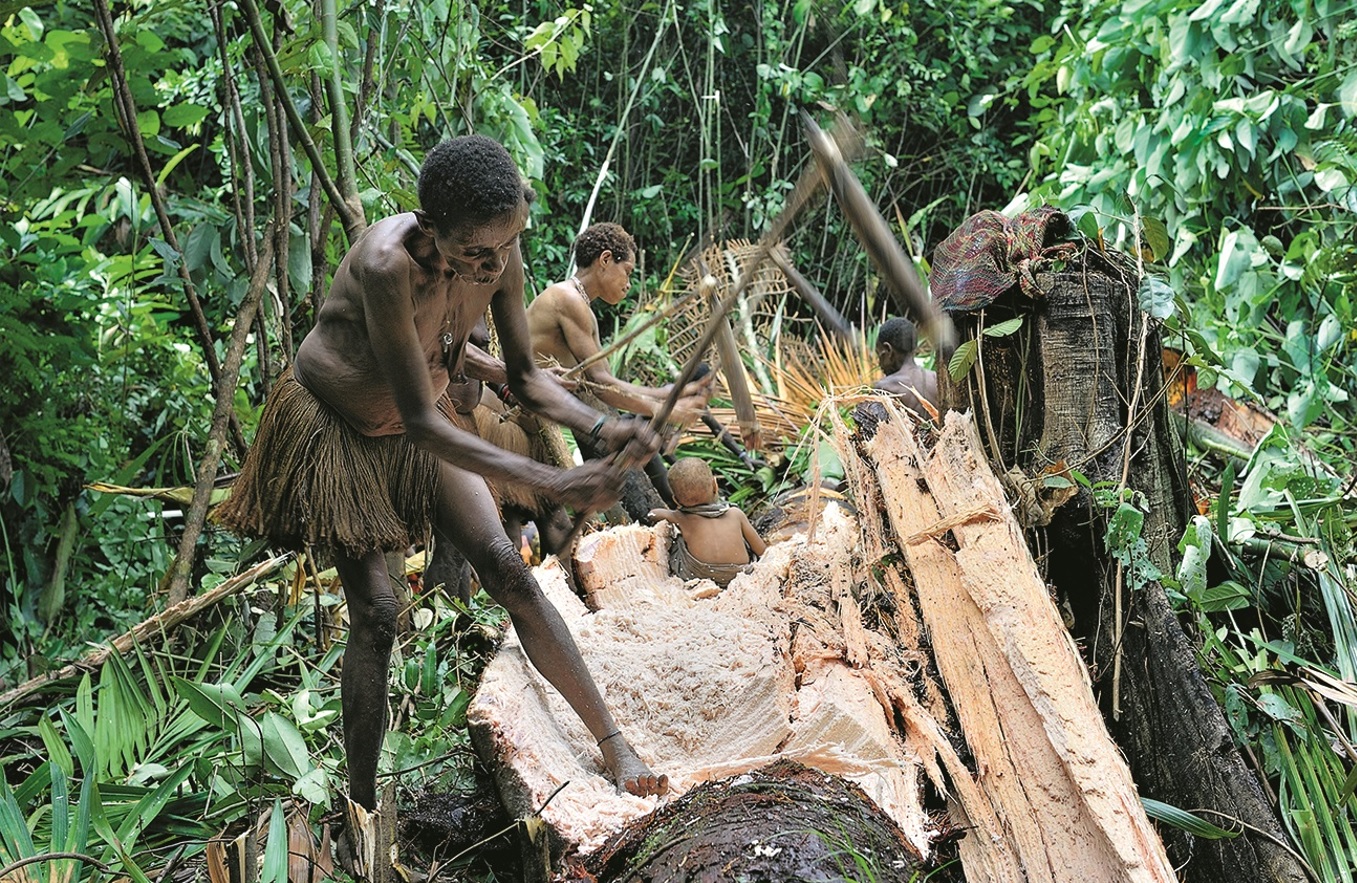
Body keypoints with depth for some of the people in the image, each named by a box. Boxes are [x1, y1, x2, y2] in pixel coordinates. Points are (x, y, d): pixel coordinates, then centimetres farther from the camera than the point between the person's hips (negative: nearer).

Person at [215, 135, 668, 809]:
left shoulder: (500, 254, -20)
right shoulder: (388, 266, -39)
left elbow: (525, 378, -6)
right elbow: (420, 423, -38)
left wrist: (601, 428, -26)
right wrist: (553, 482, -43)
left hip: (419, 428, 5)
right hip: (332, 427, -5)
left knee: (506, 570, -6)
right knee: (375, 613, -11)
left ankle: (614, 744, 1)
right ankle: (362, 807, 2)